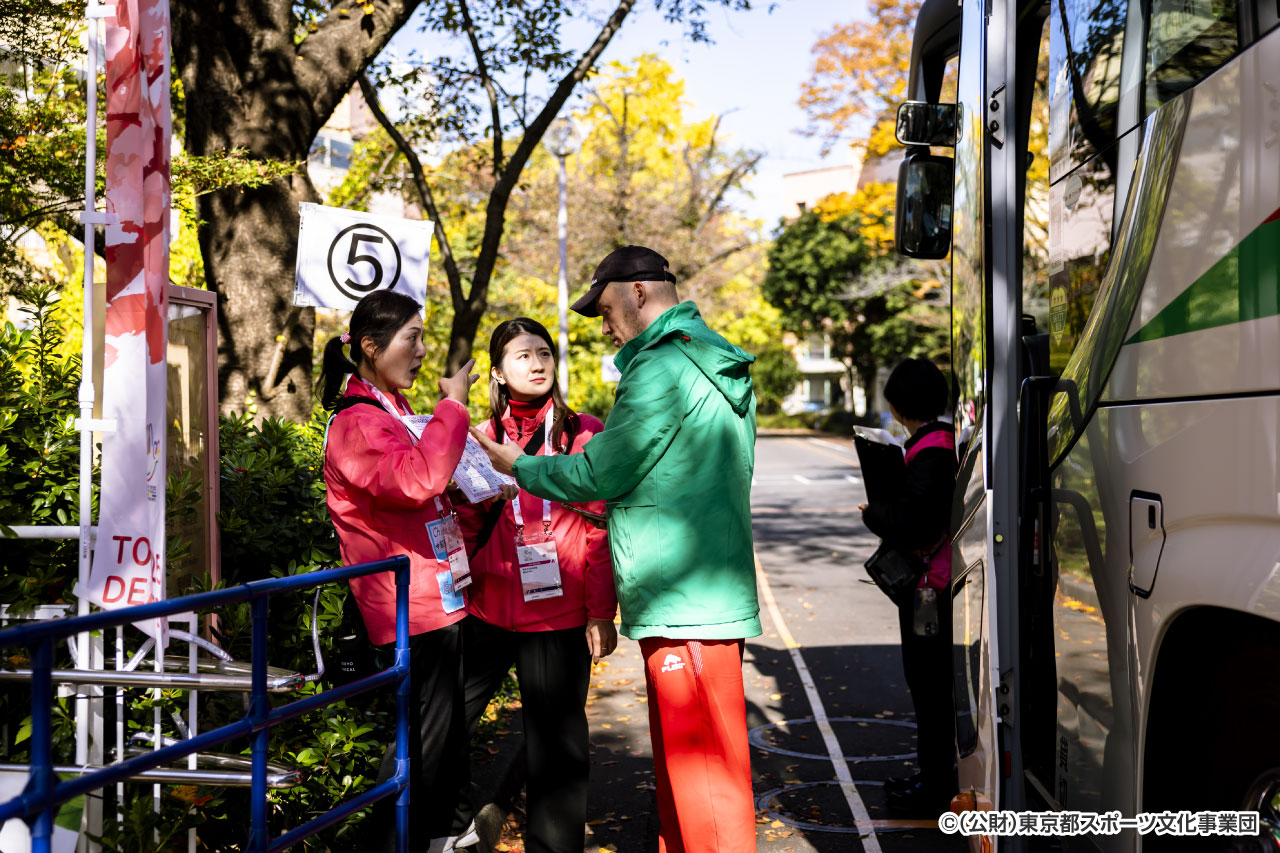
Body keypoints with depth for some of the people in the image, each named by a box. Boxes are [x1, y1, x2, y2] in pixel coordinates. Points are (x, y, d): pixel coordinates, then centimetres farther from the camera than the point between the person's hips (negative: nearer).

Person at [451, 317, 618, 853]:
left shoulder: (584, 434, 1)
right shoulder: (482, 440, 8)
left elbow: (602, 531, -1)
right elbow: (465, 527, 14)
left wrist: (600, 613, -5)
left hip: (559, 618, -2)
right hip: (487, 610, 3)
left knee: (556, 738, 6)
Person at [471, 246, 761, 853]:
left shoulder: (662, 367, -15)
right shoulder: (720, 363, 16)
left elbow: (597, 473, -11)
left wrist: (518, 465, 4)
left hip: (685, 599, -10)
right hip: (709, 592, 10)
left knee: (700, 766, -3)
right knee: (682, 763, 19)